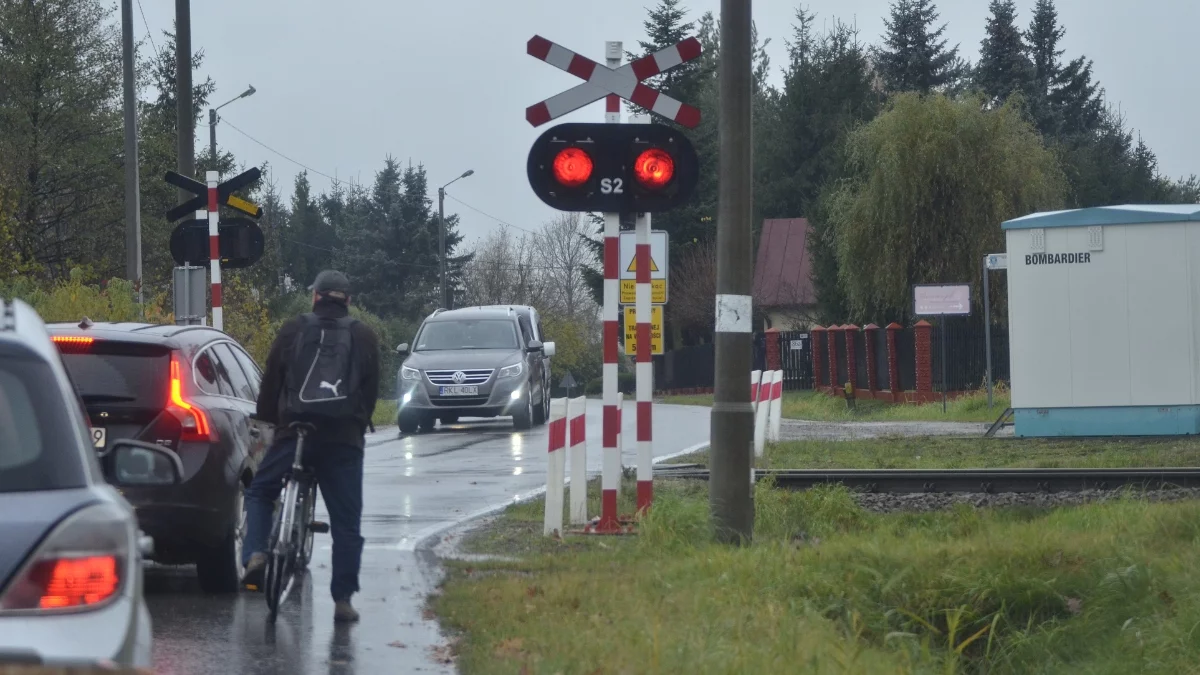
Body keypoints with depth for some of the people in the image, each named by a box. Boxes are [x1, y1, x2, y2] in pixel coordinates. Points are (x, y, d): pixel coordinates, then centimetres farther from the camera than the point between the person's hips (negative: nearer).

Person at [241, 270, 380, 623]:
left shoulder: (293, 330, 4)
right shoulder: (364, 338, 7)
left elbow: (271, 382, 8)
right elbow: (371, 391, 11)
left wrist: (267, 418, 22)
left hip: (295, 431, -1)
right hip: (345, 438, 1)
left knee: (260, 492, 19)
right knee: (346, 520, 5)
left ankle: (255, 553, -5)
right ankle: (343, 600, 1)